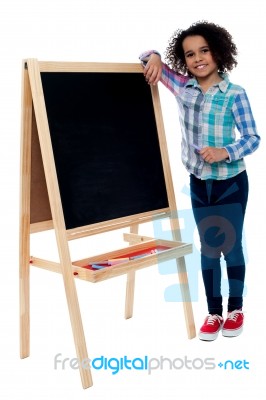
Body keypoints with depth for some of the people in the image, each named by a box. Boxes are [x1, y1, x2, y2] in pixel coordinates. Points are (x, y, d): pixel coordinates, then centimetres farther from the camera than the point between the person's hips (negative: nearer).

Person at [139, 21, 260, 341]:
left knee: (231, 246, 8)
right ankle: (214, 312, 25)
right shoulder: (182, 87, 0)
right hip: (199, 183, 3)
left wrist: (225, 152, -30)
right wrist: (154, 58, -12)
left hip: (231, 183, -3)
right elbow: (148, 60, 11)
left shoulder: (235, 94, -10)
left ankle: (235, 308, 28)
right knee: (208, 249, 11)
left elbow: (253, 138, -12)